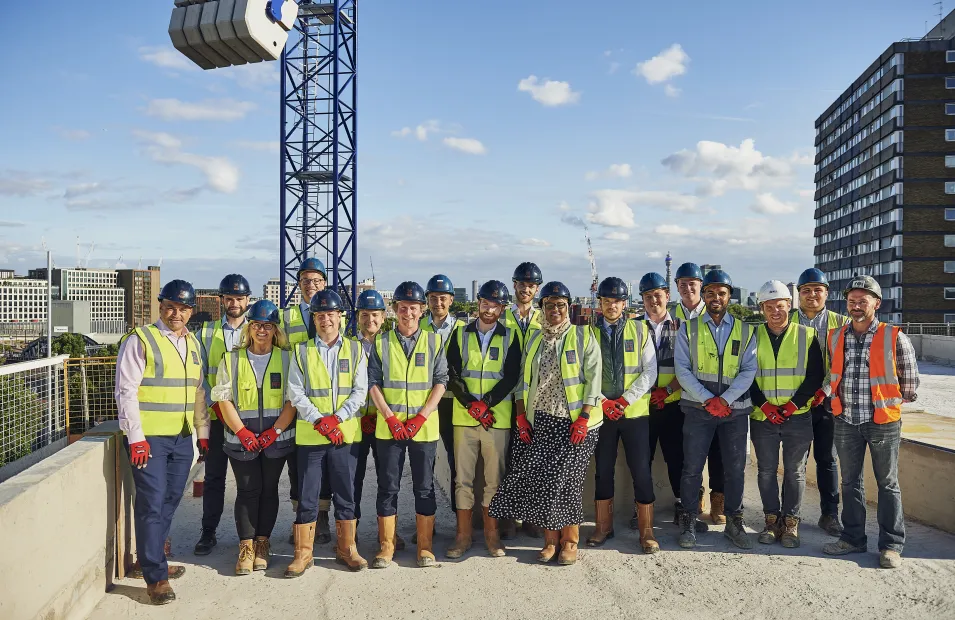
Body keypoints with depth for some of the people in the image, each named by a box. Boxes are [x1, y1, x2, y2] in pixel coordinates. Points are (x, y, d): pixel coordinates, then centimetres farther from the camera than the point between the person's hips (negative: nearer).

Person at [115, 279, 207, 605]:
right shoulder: (141, 340, -8)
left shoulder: (192, 343, 13)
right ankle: (156, 577, 3)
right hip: (149, 437, -6)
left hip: (182, 437, 6)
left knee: (170, 501, 12)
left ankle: (151, 559, 28)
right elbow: (126, 391, -11)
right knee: (152, 504, -4)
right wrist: (136, 437, -15)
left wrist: (203, 430, 15)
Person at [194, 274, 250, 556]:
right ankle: (208, 533, 18)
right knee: (214, 477, 7)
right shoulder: (207, 332, 6)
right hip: (215, 416, 1)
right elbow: (200, 375, 3)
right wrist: (215, 403, -9)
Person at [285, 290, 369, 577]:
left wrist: (336, 418, -14)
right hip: (309, 434, 0)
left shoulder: (355, 349, 5)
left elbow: (360, 390, -2)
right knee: (307, 496, 3)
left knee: (345, 494, 9)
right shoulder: (302, 351, 4)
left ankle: (346, 548, 22)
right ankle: (303, 553, 15)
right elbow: (296, 393, -2)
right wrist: (319, 421, -14)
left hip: (346, 433, 1)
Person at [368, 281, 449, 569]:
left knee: (424, 487, 6)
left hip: (424, 427, 0)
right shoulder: (381, 342, 5)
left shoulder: (434, 341, 4)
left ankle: (425, 547, 16)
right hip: (388, 427, 0)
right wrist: (391, 418, -10)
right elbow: (373, 383, 1)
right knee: (388, 487, 5)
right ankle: (386, 547, 16)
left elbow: (441, 382, -1)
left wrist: (421, 417, -11)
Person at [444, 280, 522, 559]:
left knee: (494, 478, 4)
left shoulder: (510, 337, 6)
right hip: (463, 417, 1)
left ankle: (492, 535, 17)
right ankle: (463, 536, 14)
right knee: (463, 478, 4)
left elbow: (511, 377, -3)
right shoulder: (460, 334, 8)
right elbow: (452, 374, 1)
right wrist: (471, 405, -11)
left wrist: (485, 403, -14)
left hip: (498, 418, -1)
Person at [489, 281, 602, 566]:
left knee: (566, 478, -3)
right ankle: (551, 539, 16)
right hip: (541, 421, 4)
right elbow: (525, 380, 14)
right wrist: (521, 416, 5)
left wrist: (584, 418, -13)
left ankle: (570, 541, 14)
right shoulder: (535, 339, 13)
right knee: (539, 477, 0)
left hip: (575, 422, -4)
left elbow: (593, 378, -5)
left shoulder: (584, 336, 0)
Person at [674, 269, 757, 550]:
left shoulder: (745, 330, 7)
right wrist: (707, 400, -13)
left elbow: (749, 370, -1)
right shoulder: (688, 328, 4)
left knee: (735, 469, 8)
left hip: (735, 409, 1)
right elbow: (682, 370, -3)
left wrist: (725, 400, -13)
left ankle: (734, 522, 22)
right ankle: (688, 522, 14)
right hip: (698, 408, -1)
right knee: (692, 468, 2)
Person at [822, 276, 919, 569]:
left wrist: (887, 401, 6)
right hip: (846, 421, 4)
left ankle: (891, 545, 16)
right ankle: (853, 538, 25)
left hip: (883, 421, -4)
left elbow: (909, 382, 0)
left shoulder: (894, 338, -10)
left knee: (888, 484, 7)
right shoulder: (834, 338, 2)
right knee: (850, 482, 13)